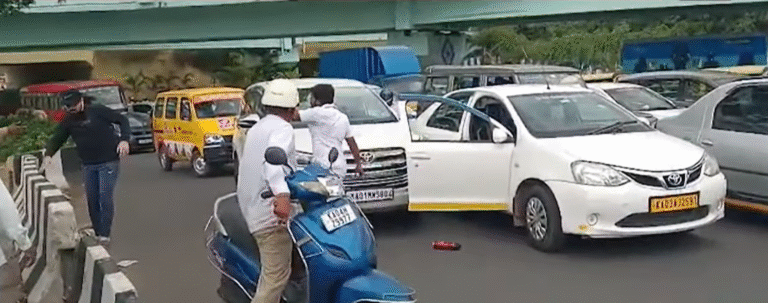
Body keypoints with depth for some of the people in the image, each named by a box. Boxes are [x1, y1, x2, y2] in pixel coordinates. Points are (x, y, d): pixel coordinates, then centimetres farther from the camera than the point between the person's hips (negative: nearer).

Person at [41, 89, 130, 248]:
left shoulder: (97, 111, -9)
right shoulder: (68, 121, 8)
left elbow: (122, 120, -8)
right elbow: (57, 139, 11)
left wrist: (124, 139, -21)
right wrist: (48, 154, -8)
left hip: (108, 162, -6)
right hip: (88, 165, 6)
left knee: (105, 198, -9)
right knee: (92, 200, 8)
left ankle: (105, 235, -2)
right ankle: (97, 233, 20)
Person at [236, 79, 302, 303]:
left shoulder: (256, 129, 20)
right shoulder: (282, 129, -10)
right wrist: (282, 194, -45)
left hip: (251, 207, 10)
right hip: (270, 215, -10)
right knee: (276, 278, -8)